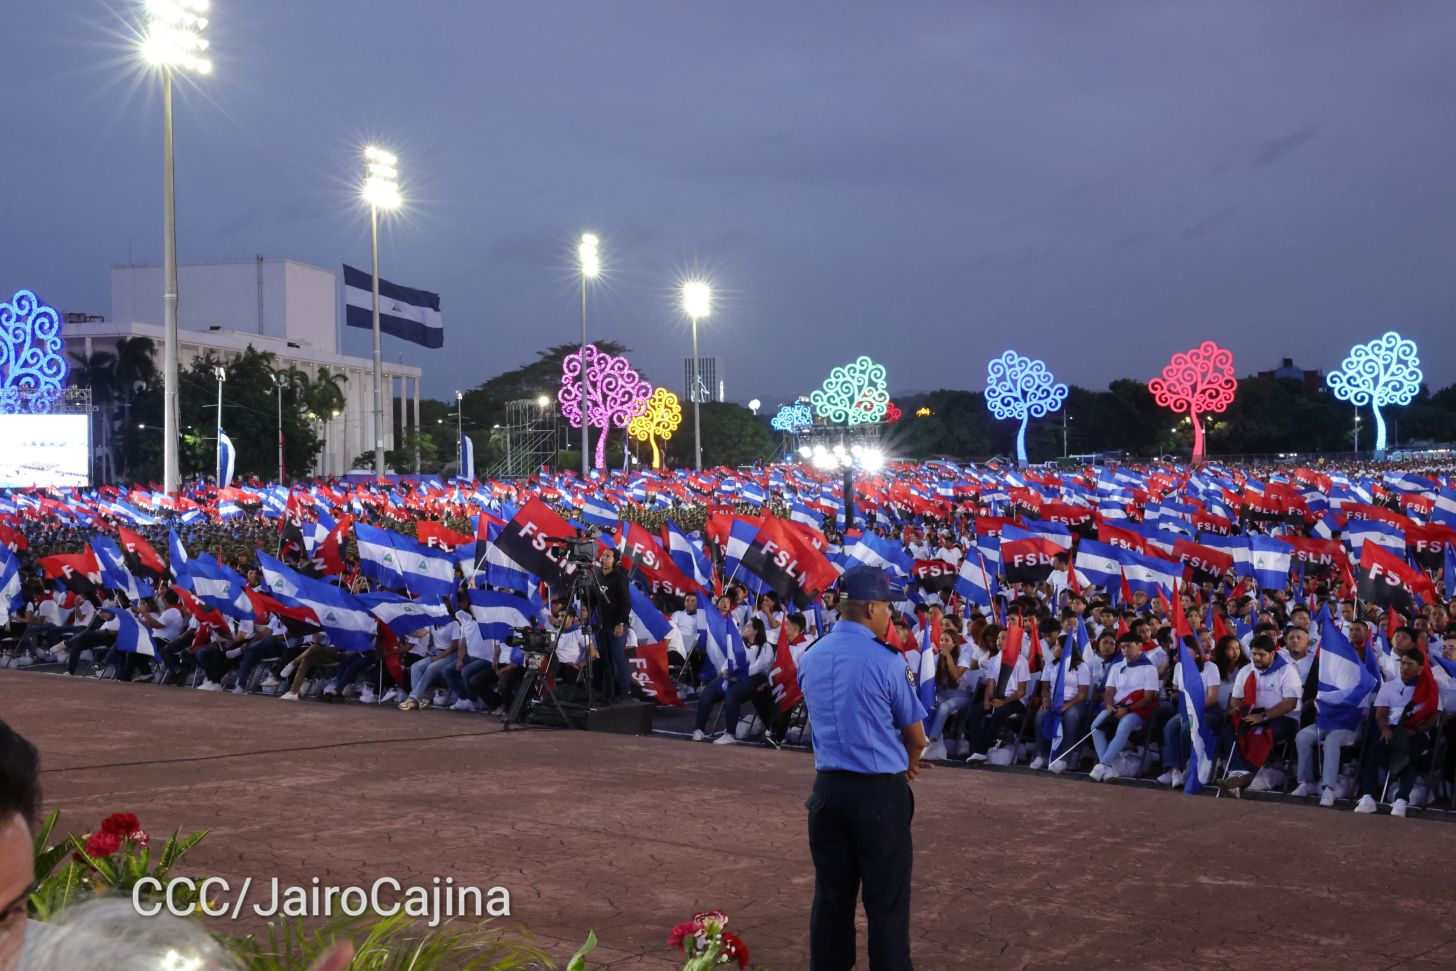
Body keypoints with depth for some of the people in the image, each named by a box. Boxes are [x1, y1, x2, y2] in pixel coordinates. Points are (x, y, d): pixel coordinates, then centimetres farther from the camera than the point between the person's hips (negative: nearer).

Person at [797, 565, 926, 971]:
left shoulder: (810, 659, 4)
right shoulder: (887, 661, -14)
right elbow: (916, 736, -3)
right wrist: (909, 764, 20)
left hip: (827, 788, 5)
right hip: (880, 793, -5)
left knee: (831, 896, 13)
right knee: (886, 903, 3)